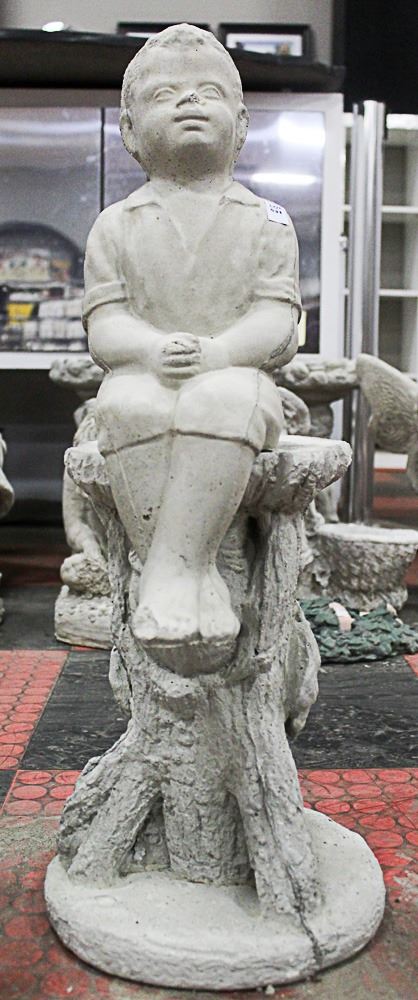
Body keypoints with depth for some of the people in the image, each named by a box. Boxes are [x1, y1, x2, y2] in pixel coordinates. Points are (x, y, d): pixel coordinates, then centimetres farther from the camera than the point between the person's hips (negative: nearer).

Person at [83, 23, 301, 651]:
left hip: (237, 379, 0)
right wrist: (156, 350, -22)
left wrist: (216, 351, -24)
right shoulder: (116, 225, 11)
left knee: (224, 397, -36)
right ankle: (195, 573, -28)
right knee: (127, 403, -35)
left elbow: (275, 321, -2)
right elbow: (104, 327, 1)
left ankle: (168, 570, -32)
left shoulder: (266, 222, 10)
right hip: (144, 381, 1)